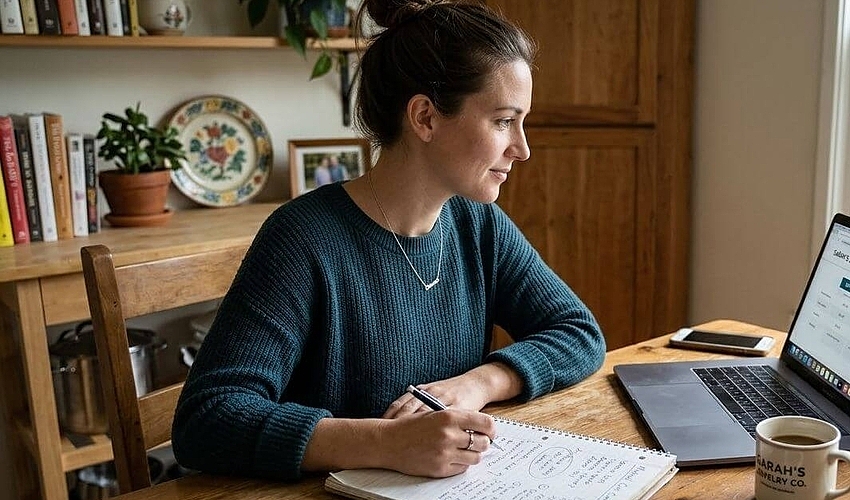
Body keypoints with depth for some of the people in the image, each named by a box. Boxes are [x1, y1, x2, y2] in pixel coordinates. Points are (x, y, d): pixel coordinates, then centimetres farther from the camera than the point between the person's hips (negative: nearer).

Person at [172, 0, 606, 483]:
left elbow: (581, 333, 3)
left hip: (462, 486, 4)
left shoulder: (479, 223, 0)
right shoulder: (307, 238, -18)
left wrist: (478, 382, -15)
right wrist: (388, 443, -34)